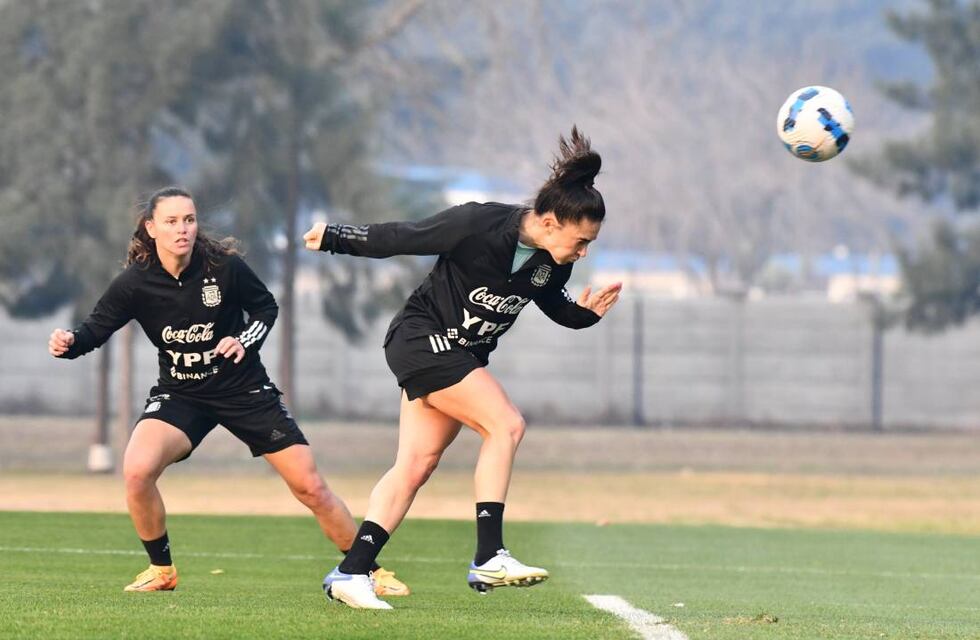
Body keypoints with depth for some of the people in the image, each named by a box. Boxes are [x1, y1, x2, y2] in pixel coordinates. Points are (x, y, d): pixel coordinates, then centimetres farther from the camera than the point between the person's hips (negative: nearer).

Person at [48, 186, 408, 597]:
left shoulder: (225, 267, -16)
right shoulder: (135, 283, -15)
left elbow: (266, 307, 1)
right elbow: (96, 329, -9)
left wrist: (245, 341, -17)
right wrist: (68, 343, -31)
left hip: (244, 389, 0)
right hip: (180, 395, 0)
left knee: (310, 486, -2)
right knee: (136, 471, -25)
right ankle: (161, 570, -3)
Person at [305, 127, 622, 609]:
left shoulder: (553, 262, -5)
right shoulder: (479, 225, -25)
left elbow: (553, 304, 14)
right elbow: (404, 237, -15)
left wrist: (585, 312, -7)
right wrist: (335, 238, -5)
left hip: (461, 355, 8)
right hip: (421, 338, -8)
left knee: (417, 463, 3)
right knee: (506, 425, -19)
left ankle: (351, 572, 5)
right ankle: (488, 558, -19)